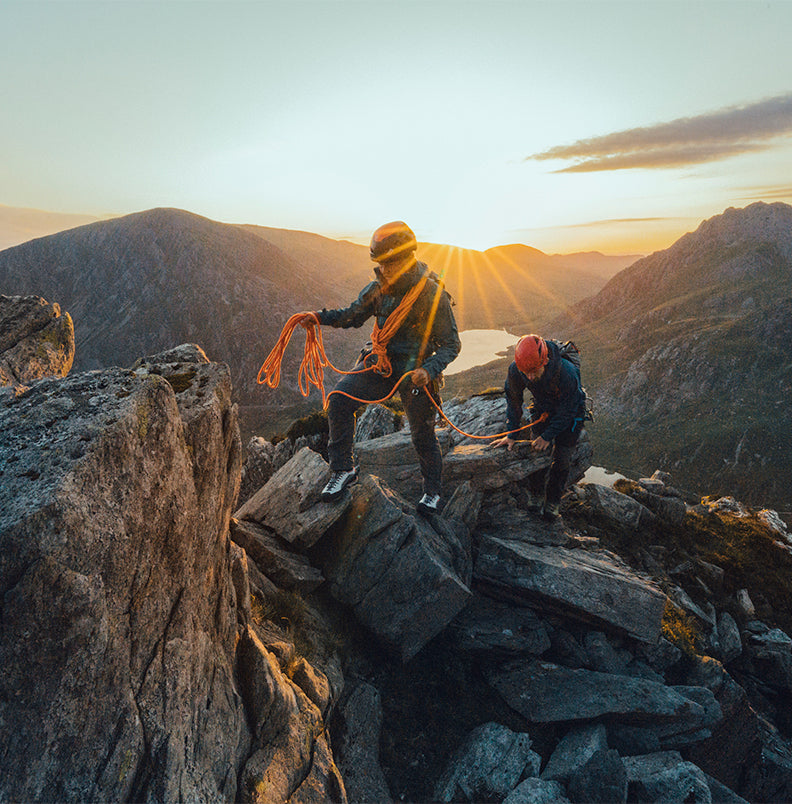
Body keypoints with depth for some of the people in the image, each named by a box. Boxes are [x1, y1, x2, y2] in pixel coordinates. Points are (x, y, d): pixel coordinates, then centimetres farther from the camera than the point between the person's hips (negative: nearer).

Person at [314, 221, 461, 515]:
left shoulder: (433, 295, -18)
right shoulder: (380, 287, -3)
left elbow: (451, 345, -14)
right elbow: (354, 315, 10)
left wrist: (428, 370, -32)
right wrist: (320, 317, -8)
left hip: (414, 372, -4)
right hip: (380, 362, 4)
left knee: (423, 435, 7)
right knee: (339, 400, -15)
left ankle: (432, 490, 32)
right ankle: (343, 470, 0)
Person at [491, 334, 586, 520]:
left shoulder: (567, 374, -41)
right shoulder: (515, 370, -31)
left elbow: (567, 411, -24)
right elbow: (513, 400, -11)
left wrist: (548, 435, -23)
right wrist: (510, 434, -11)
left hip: (570, 412, -3)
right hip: (543, 408, 3)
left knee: (562, 458, -3)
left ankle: (553, 501, 14)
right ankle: (536, 497, 13)